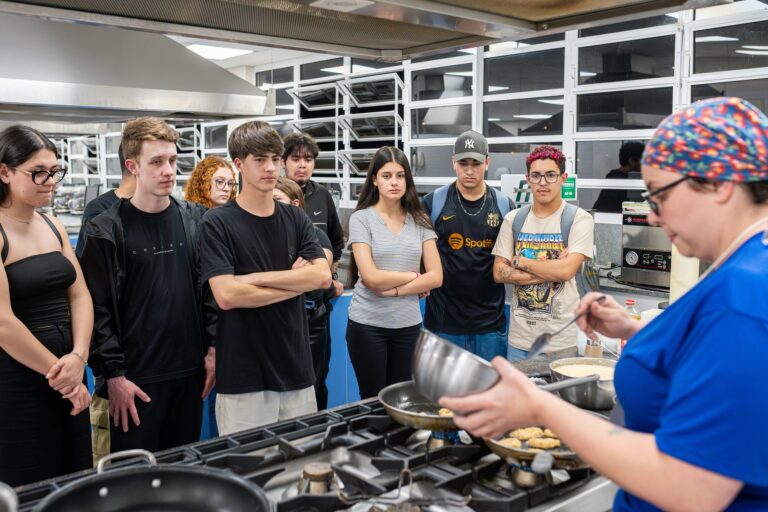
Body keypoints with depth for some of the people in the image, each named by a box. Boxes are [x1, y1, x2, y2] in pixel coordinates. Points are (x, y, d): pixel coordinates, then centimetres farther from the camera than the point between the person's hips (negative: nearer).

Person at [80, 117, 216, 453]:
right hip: (135, 378, -3)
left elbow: (211, 290, 8)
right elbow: (98, 308, -7)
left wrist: (213, 348, 3)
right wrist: (114, 375, -11)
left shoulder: (196, 220, 5)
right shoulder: (106, 230, -6)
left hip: (190, 371, 4)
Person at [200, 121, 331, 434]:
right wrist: (295, 281, -9)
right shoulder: (218, 222, -6)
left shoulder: (296, 219, 7)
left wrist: (256, 278, -14)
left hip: (296, 369, 4)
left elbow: (322, 276, -6)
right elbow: (226, 295, -18)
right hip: (243, 377, -4)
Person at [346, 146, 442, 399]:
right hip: (367, 324, -3)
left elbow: (436, 277, -2)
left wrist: (394, 290, -12)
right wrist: (414, 277, -4)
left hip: (409, 324, 3)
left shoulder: (420, 220, 4)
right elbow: (371, 277, -13)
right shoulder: (361, 218, -6)